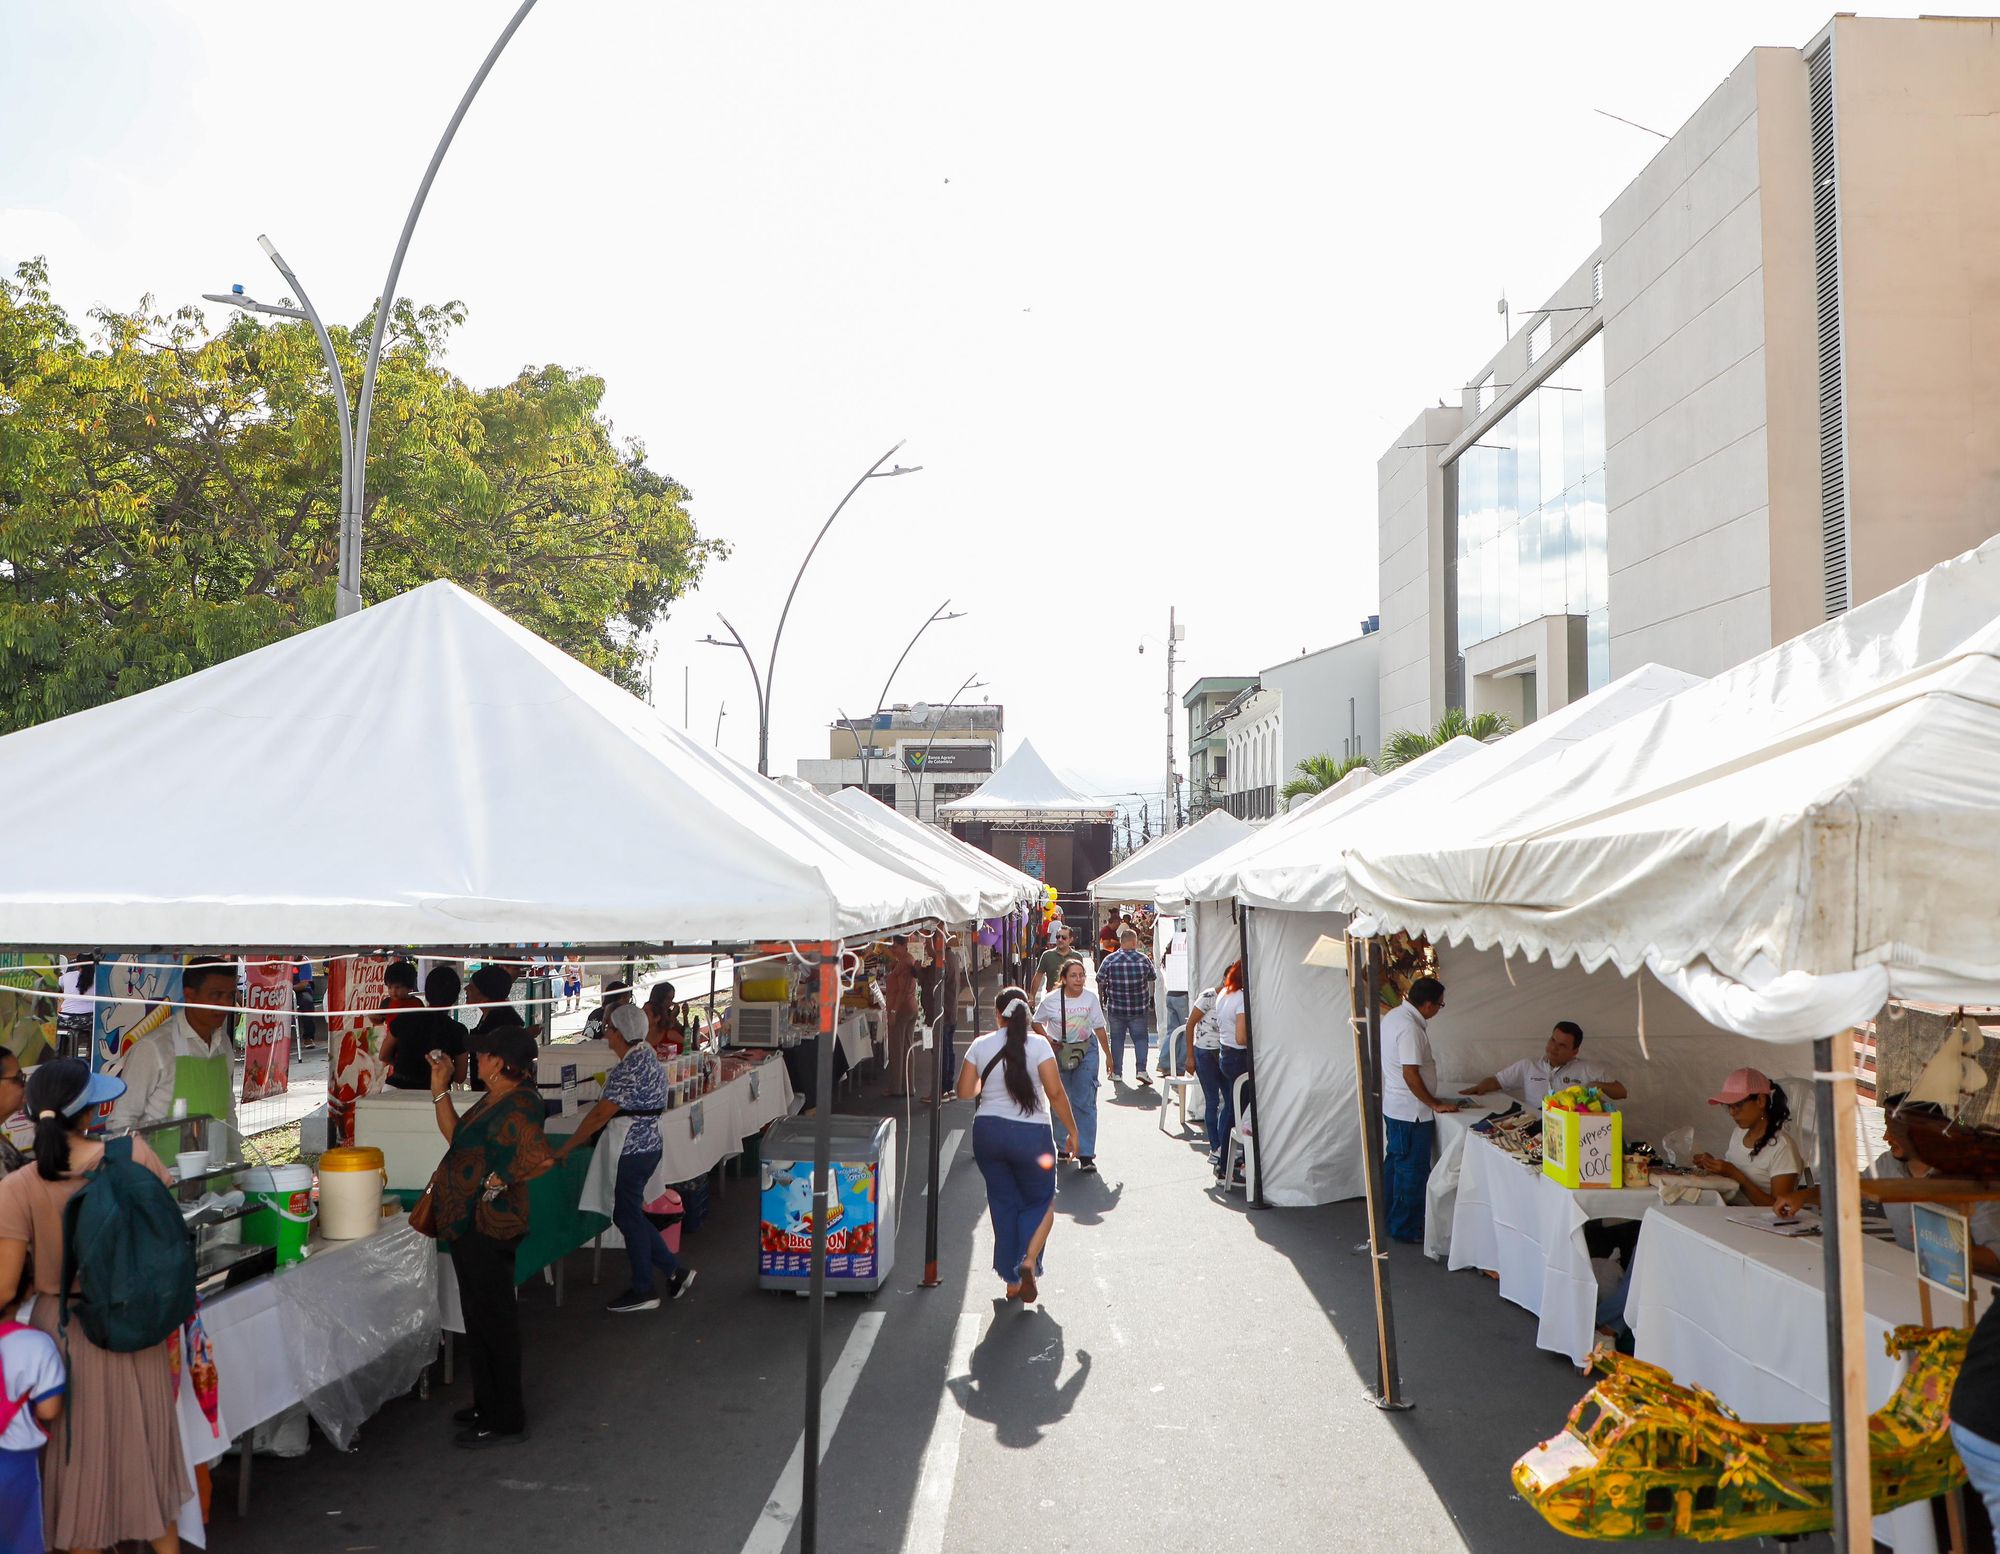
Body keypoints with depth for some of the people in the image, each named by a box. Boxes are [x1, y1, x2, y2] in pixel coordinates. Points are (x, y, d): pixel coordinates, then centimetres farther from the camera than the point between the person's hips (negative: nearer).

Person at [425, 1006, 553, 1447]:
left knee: (493, 1320, 0)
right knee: (479, 1319, 20)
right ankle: (487, 1404, 33)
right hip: (469, 1225, 10)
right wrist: (440, 1088, 17)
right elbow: (455, 1136, 23)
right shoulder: (493, 1100, 11)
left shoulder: (518, 1105, -21)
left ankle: (506, 1421, 11)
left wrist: (501, 1180, -20)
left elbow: (541, 1158, -33)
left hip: (489, 1227, -10)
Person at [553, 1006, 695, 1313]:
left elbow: (600, 1115, -21)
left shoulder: (630, 1070, -22)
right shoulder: (646, 1056, 9)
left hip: (632, 1154, -10)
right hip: (647, 1146, 10)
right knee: (627, 1213, 18)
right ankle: (675, 1270, 21)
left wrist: (567, 1146, -12)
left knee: (629, 1218, 3)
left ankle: (643, 1292, 15)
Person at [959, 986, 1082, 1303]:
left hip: (988, 1131, 3)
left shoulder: (980, 1046, 0)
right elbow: (1055, 1092, -11)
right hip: (1031, 1134, -3)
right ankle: (1029, 1261, -10)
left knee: (1003, 1203, 15)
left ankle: (1011, 1280, 17)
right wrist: (1072, 1131, -2)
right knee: (1041, 1201, 14)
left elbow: (965, 1091, 3)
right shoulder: (1038, 1044, -8)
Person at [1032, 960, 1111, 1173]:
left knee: (1085, 1103, -6)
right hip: (1059, 1052, 0)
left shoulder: (1090, 998, -1)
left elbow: (1099, 1027, 8)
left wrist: (1108, 1054, 12)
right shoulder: (1052, 1000, -7)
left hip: (1086, 1051, 0)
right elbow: (1037, 1022, 6)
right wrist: (1048, 1040, -10)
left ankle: (1086, 1155, -7)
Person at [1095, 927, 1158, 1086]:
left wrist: (1101, 999, 12)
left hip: (1115, 1008, 0)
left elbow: (1100, 982, -4)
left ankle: (1116, 1072, 15)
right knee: (1140, 1038, 9)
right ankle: (1141, 1069, -4)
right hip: (1140, 1008, 0)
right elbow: (1152, 978, 6)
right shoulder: (1143, 960, -7)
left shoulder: (1109, 960, -8)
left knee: (1117, 1039, 12)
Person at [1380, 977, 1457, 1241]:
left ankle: (1392, 1219, 31)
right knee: (1413, 1171, 3)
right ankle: (1406, 1229, 13)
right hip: (1411, 1111, -10)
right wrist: (1436, 1105, -18)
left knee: (1397, 1164, 20)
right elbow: (1410, 1074, -26)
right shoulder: (1410, 1028, -26)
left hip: (1394, 1107, 10)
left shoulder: (1393, 1015, 5)